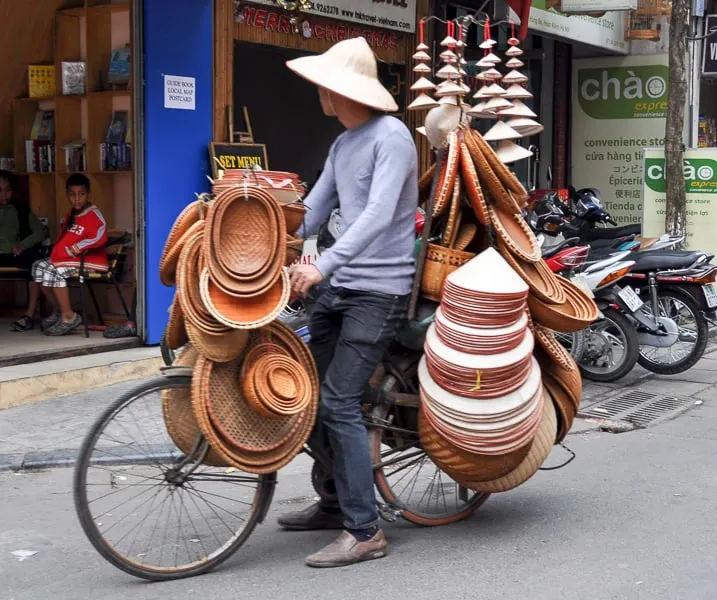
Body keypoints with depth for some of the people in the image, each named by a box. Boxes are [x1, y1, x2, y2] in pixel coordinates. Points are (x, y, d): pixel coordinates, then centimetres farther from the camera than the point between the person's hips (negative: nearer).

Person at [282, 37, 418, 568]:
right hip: (338, 287, 9)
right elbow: (313, 210, 16)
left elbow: (379, 214, -27)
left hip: (379, 291, -9)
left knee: (340, 402, -14)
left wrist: (323, 265, -37)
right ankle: (336, 501, 28)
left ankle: (365, 532, -7)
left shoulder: (392, 137, -14)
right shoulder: (342, 144, 15)